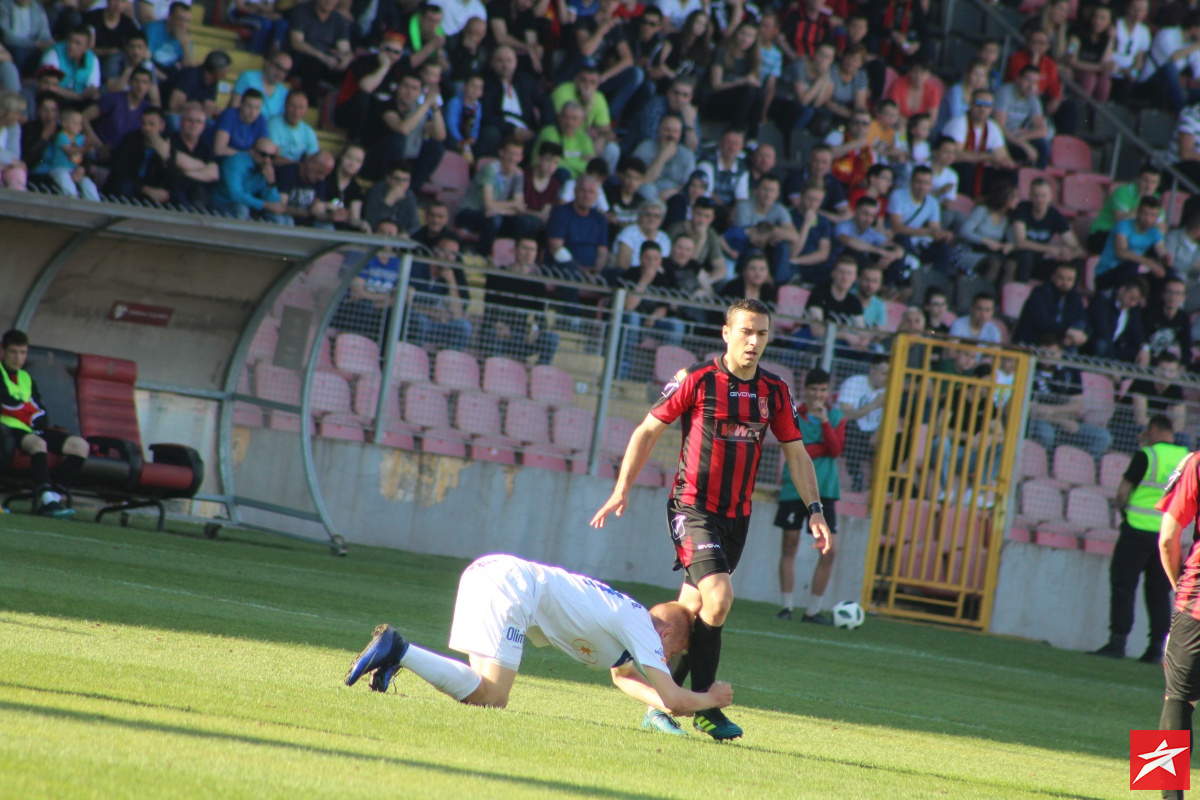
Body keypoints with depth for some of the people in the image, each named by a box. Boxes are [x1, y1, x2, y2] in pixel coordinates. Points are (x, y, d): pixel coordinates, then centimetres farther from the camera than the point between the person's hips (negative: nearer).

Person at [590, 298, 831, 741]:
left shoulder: (775, 392, 6)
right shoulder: (696, 380, -7)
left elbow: (796, 453, 13)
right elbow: (648, 430, -1)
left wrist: (815, 510, 4)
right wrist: (622, 489, -7)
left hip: (737, 516, 5)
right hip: (693, 506, -5)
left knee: (693, 611, 7)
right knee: (718, 597, -21)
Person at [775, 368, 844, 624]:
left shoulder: (837, 417, 6)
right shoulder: (794, 417, -1)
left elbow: (836, 449, -9)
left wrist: (825, 420, -17)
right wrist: (824, 448, -11)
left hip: (824, 490, 2)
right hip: (794, 488, -2)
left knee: (829, 550, -4)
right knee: (790, 546, 0)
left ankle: (813, 610, 4)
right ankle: (787, 605, 9)